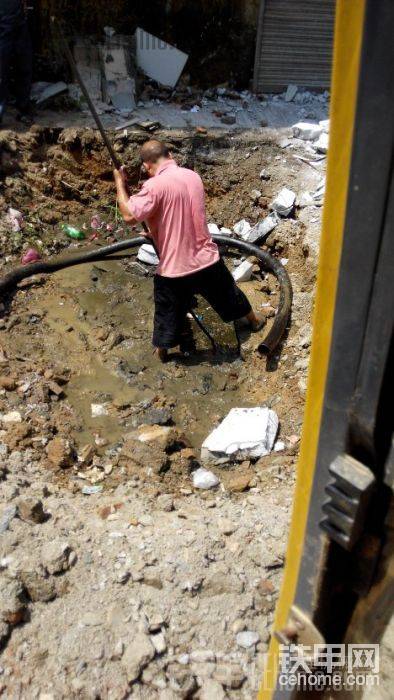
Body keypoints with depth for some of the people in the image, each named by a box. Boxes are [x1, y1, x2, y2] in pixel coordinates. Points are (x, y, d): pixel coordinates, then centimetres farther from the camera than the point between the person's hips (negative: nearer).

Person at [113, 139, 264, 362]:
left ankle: (162, 351, 38)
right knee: (227, 293, 29)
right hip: (207, 259, 5)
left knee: (168, 312, 18)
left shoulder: (155, 185, -18)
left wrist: (120, 183, -8)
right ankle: (254, 320, 51)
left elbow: (129, 215, -21)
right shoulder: (193, 176, 4)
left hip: (174, 267, -5)